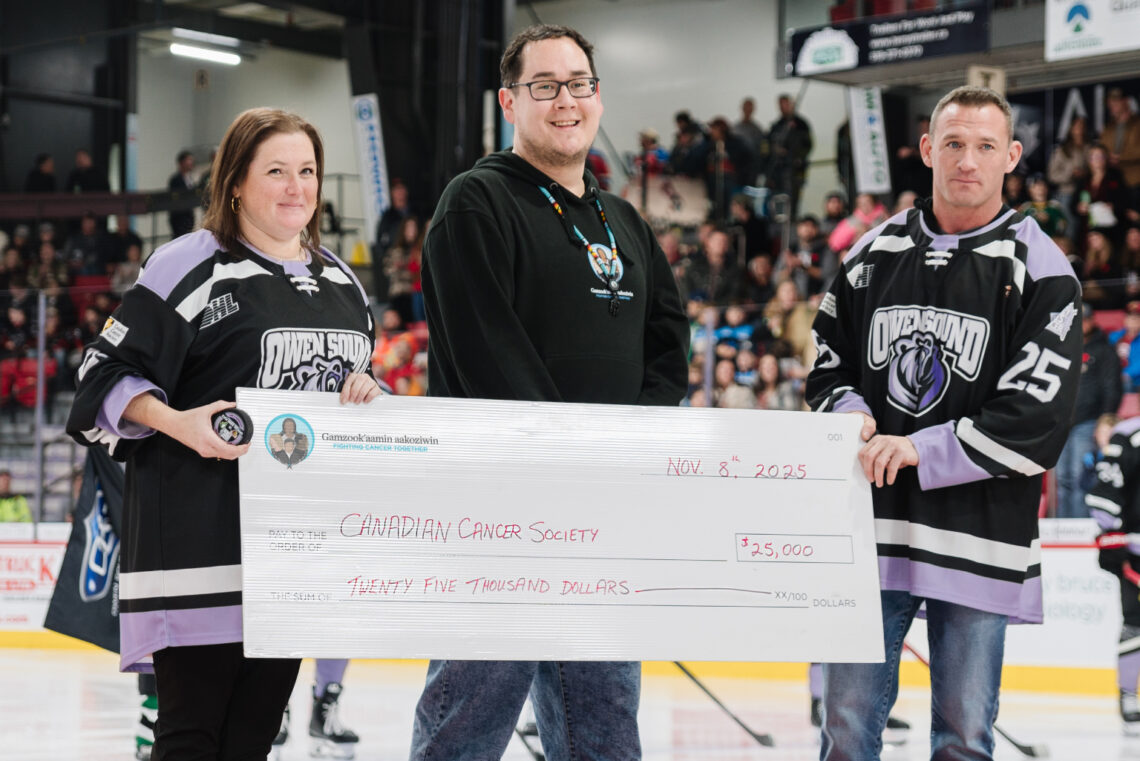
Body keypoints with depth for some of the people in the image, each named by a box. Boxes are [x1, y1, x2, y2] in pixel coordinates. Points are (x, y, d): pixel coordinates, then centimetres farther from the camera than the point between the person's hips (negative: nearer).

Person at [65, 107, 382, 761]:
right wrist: (179, 423, -21)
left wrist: (366, 390, 5)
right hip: (201, 542, -6)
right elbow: (107, 375, -5)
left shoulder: (341, 279, 16)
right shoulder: (191, 266, -5)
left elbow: (355, 374, 29)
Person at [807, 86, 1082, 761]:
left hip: (977, 542, -3)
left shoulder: (1040, 270, -4)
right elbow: (830, 366, 18)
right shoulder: (873, 255, 10)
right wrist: (850, 416, -4)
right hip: (872, 529, 3)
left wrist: (920, 450, -17)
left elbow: (1038, 417, -12)